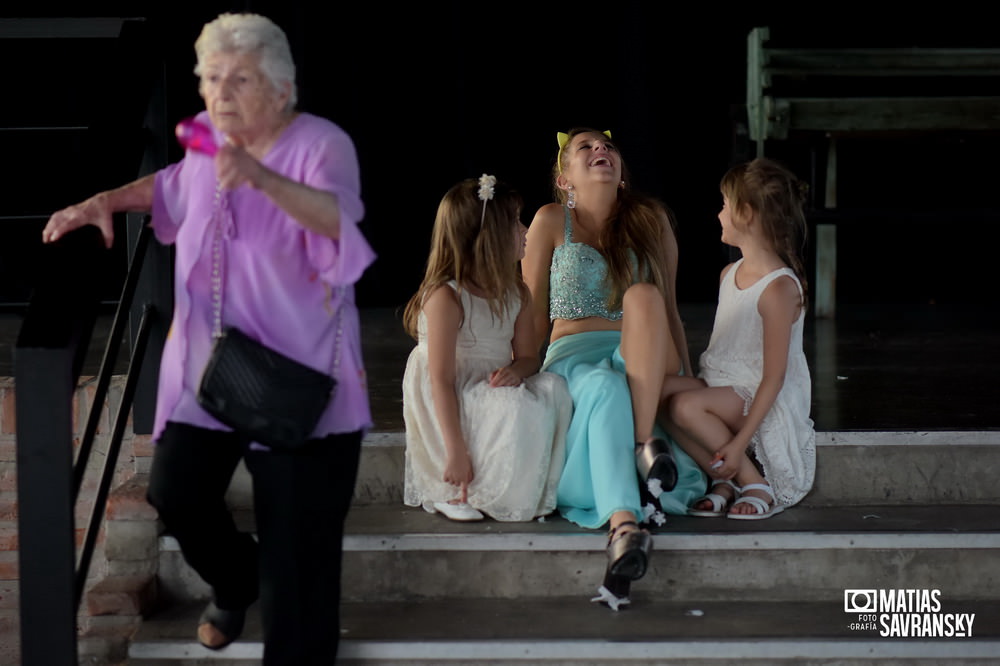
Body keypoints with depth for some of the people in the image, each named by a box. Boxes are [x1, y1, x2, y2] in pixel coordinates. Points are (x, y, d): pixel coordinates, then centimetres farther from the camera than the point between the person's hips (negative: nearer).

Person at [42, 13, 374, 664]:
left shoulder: (322, 144, -19)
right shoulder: (208, 135, 1)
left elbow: (339, 218, -40)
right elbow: (174, 186, 25)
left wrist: (261, 178, -56)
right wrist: (106, 201, 10)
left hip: (297, 373, -6)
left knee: (296, 532, -3)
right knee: (176, 491, 8)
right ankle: (235, 583, 39)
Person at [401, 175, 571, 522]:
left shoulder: (516, 294, 8)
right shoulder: (445, 297, -16)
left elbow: (529, 356, 11)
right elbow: (441, 380, -19)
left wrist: (516, 370, -16)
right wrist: (456, 450, -24)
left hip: (497, 392, 7)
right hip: (452, 405, -7)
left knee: (553, 388, -19)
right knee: (519, 409, -31)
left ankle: (539, 492, -13)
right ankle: (453, 493, -13)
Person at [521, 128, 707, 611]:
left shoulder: (651, 221, 14)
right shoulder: (552, 222, 8)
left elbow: (669, 311, 16)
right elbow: (533, 316, 7)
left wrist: (687, 376, 8)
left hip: (642, 361, 2)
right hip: (573, 358, -2)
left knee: (643, 294, -33)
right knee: (604, 388, -41)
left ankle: (646, 441, -41)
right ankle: (624, 526, -61)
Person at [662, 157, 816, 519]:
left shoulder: (779, 288, -17)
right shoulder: (729, 274, 12)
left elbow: (774, 375, -20)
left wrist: (740, 441, -25)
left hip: (764, 403, -8)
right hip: (723, 388, 8)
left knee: (684, 406, -33)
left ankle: (756, 484, -14)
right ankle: (723, 481, -8)